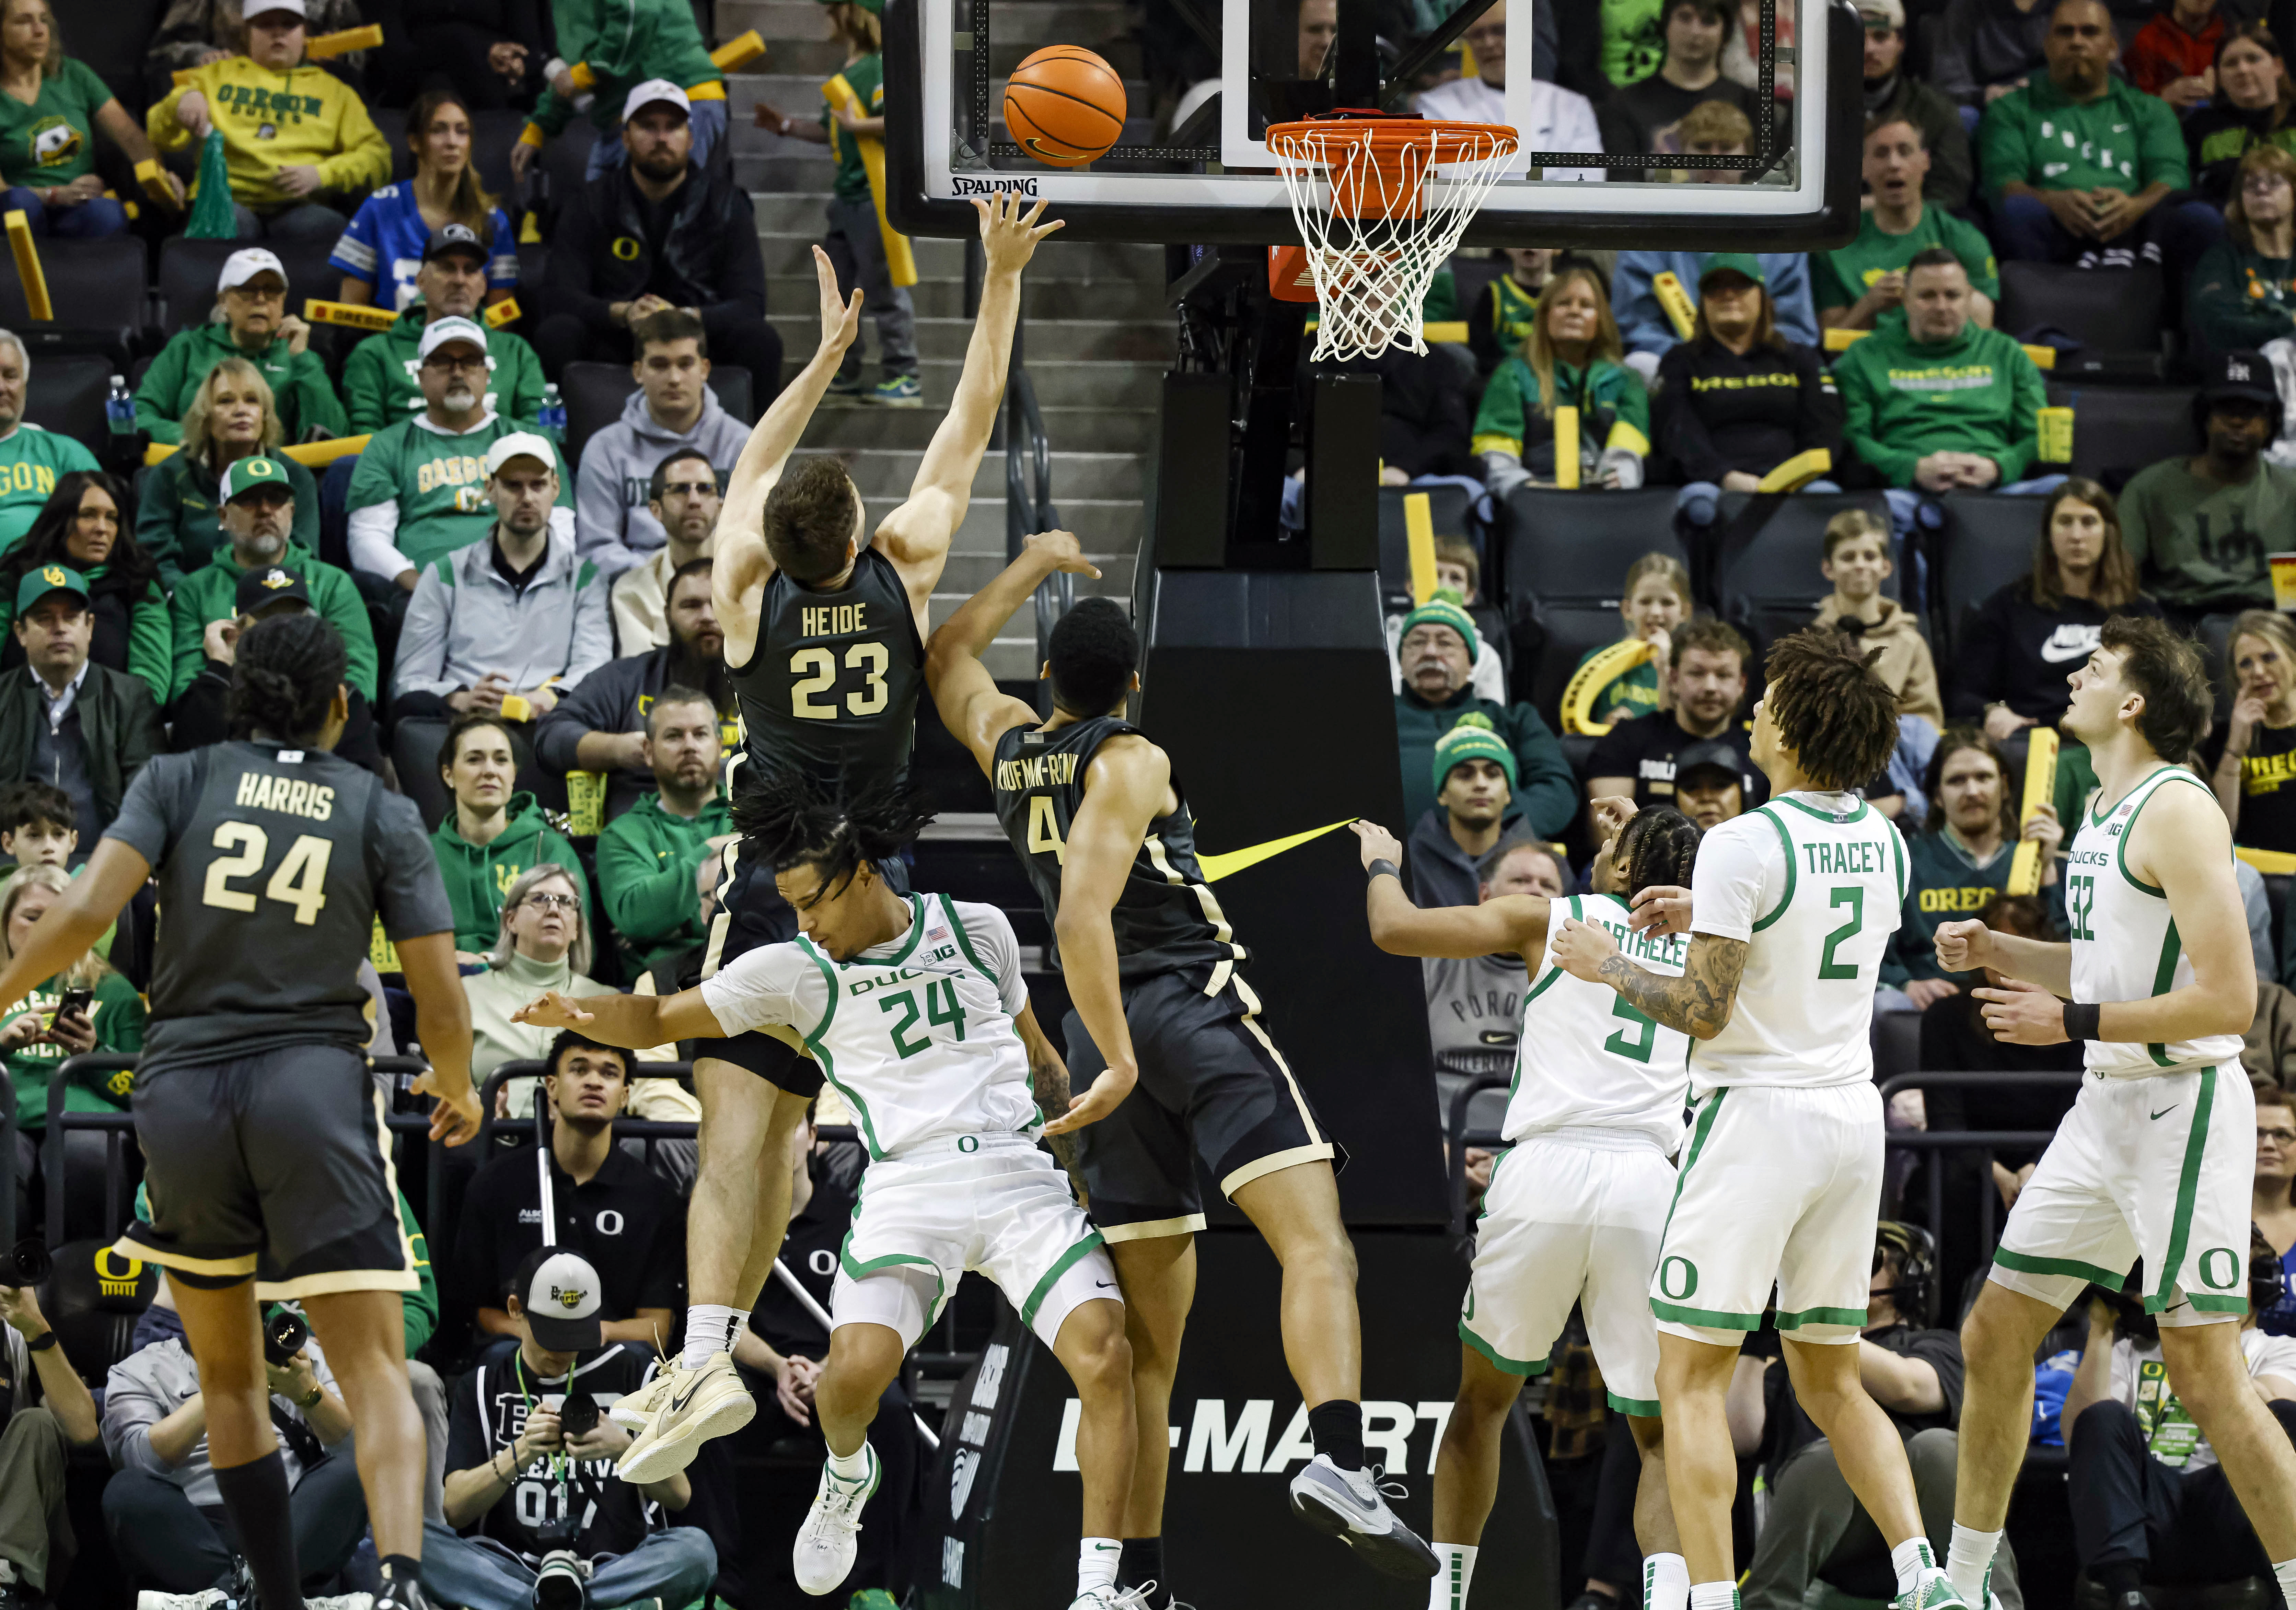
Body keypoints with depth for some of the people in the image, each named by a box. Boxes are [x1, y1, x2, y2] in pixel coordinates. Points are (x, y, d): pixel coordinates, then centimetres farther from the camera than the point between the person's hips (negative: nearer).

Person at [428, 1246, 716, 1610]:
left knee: (696, 1549, -32)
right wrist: (521, 1455, -14)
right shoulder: (483, 1387, 14)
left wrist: (625, 1449, -13)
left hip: (612, 1564, 0)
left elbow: (679, 1495, 7)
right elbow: (455, 1510, 3)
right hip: (510, 1565, 0)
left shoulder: (627, 1373, 14)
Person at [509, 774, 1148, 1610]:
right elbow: (657, 1020, 5)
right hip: (908, 1188, -1)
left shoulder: (978, 929, 10)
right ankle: (847, 1476, 14)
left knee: (1104, 1358, -20)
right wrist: (581, 1013, -15)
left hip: (1020, 1172, 1)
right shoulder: (794, 971, 5)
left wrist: (1070, 1105, 9)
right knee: (856, 1368, -24)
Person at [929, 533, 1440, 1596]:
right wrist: (1119, 1061, -22)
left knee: (1149, 1333, 9)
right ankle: (1338, 1466, -44)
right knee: (1316, 1245, -20)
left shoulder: (1006, 744, 14)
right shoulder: (1129, 762, -4)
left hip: (1103, 1031, 7)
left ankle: (1139, 1574, 4)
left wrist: (1032, 568, 47)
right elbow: (1081, 918, -18)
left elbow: (947, 659, 38)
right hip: (1194, 1003, -7)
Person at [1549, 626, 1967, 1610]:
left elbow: (1705, 1012, -16)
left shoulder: (1745, 846, -16)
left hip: (1758, 1114, -7)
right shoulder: (1882, 842, 7)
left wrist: (1611, 967, -1)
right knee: (1830, 1381, 14)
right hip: (1853, 1110, 7)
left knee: (1691, 1381, -2)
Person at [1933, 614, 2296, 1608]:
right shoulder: (2102, 810, 14)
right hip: (2105, 1107, 10)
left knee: (2205, 1375, -11)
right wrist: (1995, 953, 12)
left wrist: (2071, 1022, -20)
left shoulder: (2175, 810, -16)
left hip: (2183, 1106, -10)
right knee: (1995, 1335, 12)